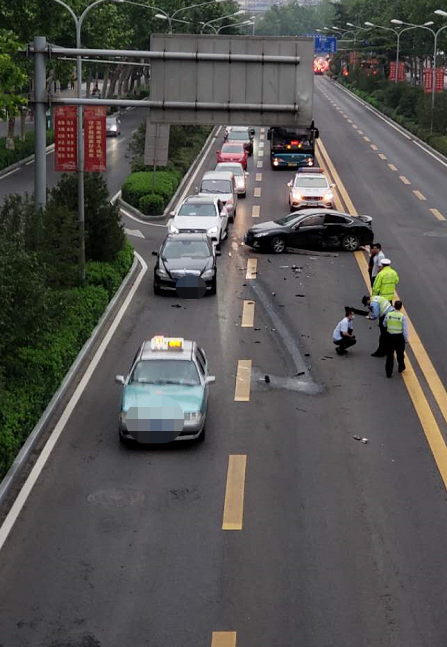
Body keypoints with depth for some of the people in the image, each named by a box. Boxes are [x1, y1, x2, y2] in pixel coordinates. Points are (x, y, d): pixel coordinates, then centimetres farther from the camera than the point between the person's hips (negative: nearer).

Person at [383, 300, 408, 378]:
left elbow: (384, 324, 8)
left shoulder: (388, 314, -8)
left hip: (390, 336, 1)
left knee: (390, 355, 7)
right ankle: (401, 368, 41)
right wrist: (406, 339, 1)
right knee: (400, 353, 21)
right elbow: (405, 329, -11)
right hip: (399, 337, -1)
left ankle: (388, 372, 7)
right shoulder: (403, 317, -15)